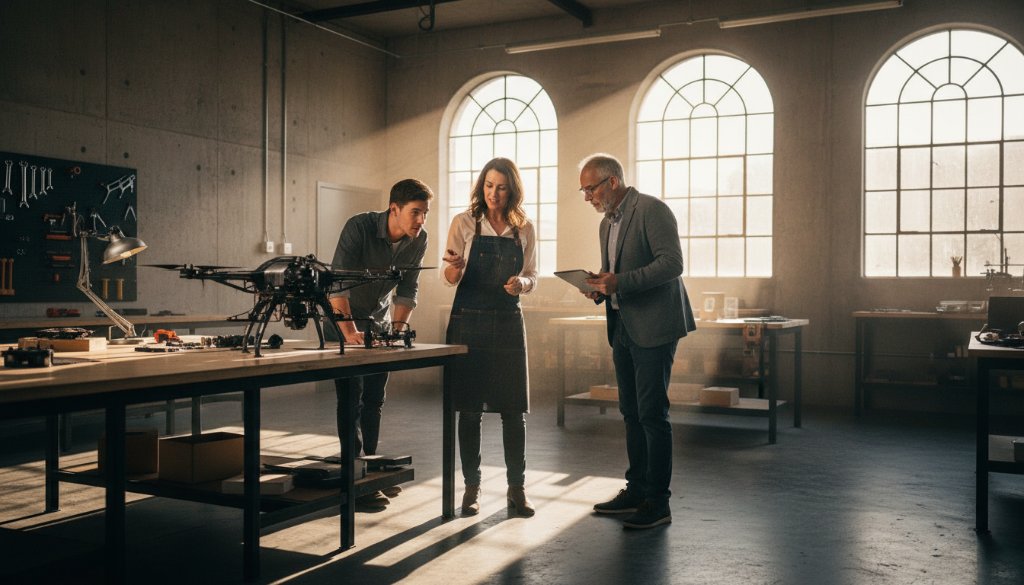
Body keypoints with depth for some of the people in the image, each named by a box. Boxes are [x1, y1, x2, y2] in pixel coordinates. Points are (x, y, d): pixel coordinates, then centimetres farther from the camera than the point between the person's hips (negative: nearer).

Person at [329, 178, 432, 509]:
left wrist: (397, 329, -15)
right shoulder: (359, 227, -26)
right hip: (345, 320, -5)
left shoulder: (419, 239, -10)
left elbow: (407, 289, -3)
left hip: (379, 322, 6)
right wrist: (349, 332, -36)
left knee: (375, 400, 11)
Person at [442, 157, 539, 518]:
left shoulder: (524, 229, 6)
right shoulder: (464, 223, -1)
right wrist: (454, 267, -27)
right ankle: (471, 487, 14)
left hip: (508, 322, 2)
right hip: (468, 321, -2)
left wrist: (521, 283, -12)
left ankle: (516, 489, 12)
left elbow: (532, 278, 11)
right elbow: (449, 279, -3)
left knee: (513, 409, 2)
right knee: (469, 409, 2)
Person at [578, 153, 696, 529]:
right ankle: (636, 490, 24)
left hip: (653, 328, -9)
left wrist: (620, 282, -26)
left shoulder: (651, 210, -11)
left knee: (652, 413, -6)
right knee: (631, 413, 13)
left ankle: (657, 501, 2)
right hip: (623, 329, 9)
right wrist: (599, 287, 2)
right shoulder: (607, 222, 17)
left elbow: (672, 263, -20)